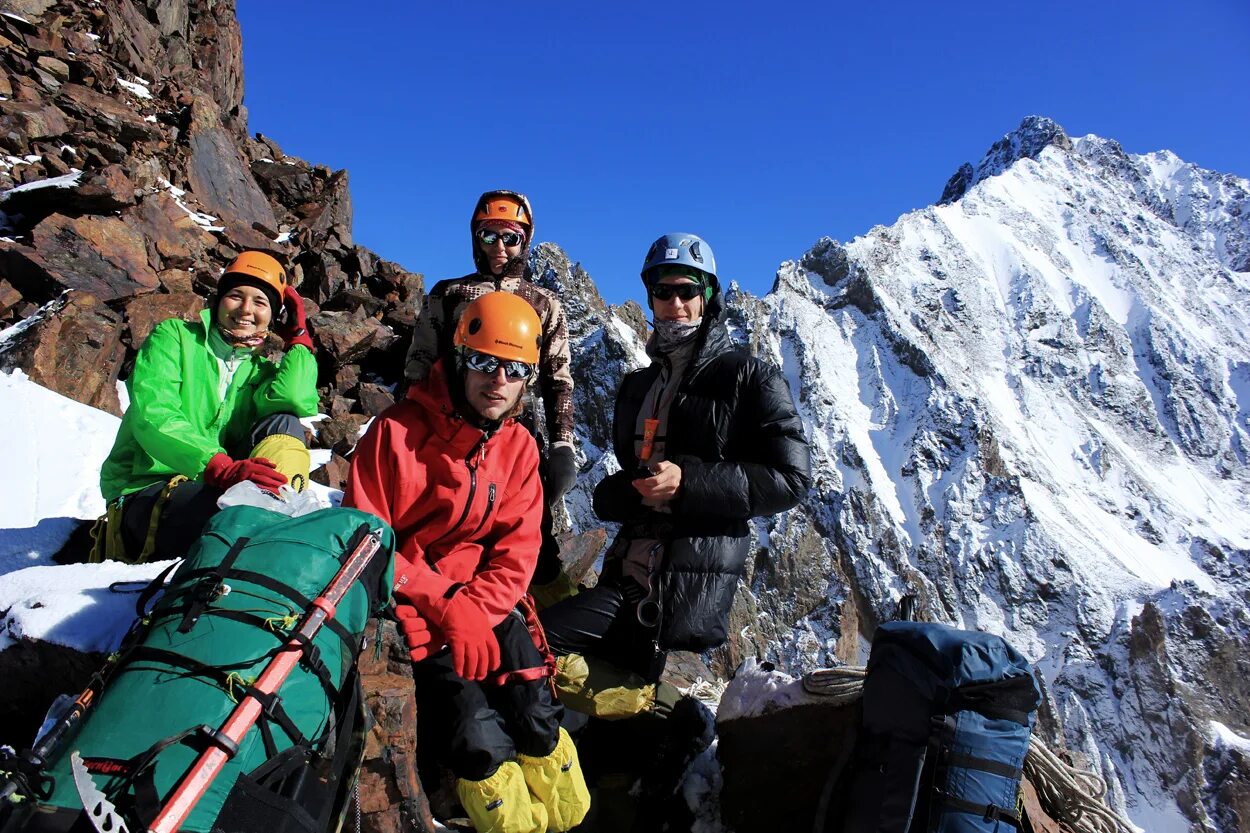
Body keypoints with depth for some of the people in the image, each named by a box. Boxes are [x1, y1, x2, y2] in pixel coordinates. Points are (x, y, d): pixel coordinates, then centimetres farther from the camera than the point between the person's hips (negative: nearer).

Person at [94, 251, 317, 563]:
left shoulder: (260, 371, 13)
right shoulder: (175, 336, 3)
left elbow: (295, 400, -13)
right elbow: (152, 415, -15)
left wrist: (299, 337, 1)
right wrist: (222, 468, -31)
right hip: (143, 496, -5)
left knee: (284, 424, -20)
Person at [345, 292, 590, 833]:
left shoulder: (519, 447, 3)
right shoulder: (398, 431, -12)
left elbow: (517, 550, 2)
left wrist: (475, 612, -16)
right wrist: (442, 608, -19)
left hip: (487, 601, 4)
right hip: (413, 604, -3)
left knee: (535, 720, -8)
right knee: (478, 737, -17)